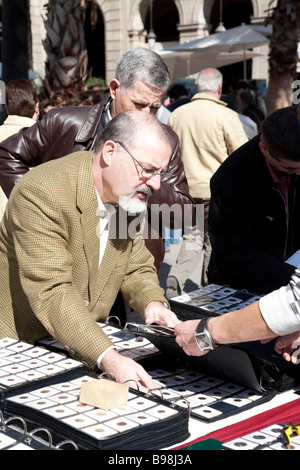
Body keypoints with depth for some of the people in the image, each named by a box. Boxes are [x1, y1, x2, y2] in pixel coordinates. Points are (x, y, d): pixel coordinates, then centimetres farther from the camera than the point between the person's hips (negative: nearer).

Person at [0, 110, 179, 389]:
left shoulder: (128, 196, 2)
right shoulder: (42, 193, -23)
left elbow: (136, 267, 13)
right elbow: (52, 292, -30)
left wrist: (153, 302, -10)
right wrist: (108, 358, -39)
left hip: (86, 343, 6)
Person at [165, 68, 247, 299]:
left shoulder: (177, 114, 1)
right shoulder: (226, 116, -13)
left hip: (187, 189, 4)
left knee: (192, 239, 13)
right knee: (215, 243, 11)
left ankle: (177, 276, -9)